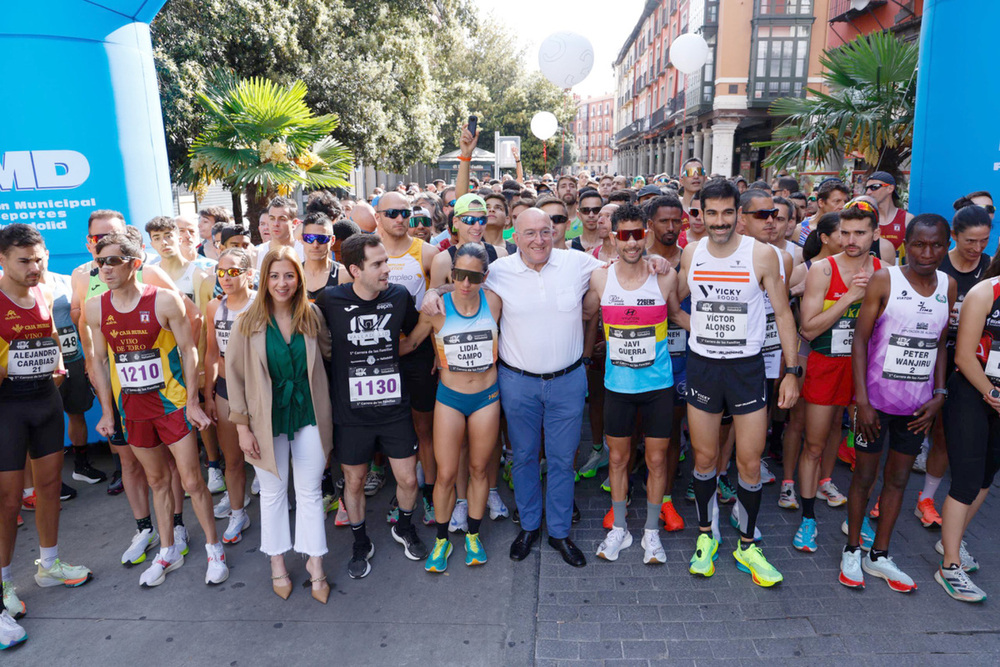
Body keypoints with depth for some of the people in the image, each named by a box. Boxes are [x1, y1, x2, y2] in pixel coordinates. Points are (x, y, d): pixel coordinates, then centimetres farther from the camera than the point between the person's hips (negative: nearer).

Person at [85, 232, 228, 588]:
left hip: (172, 404, -4)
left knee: (192, 481, 1)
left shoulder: (165, 300, -12)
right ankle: (168, 551, 31)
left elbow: (188, 349, -7)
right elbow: (100, 361, 9)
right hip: (132, 410, 4)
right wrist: (107, 411, 8)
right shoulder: (96, 308, 0)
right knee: (158, 481, 16)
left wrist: (193, 401, -10)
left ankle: (214, 549, 18)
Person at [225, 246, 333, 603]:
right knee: (273, 492, 14)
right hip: (267, 419, -1)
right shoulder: (248, 323, -8)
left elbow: (329, 354, 11)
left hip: (309, 415, 1)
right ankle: (277, 563, 32)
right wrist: (242, 425, -7)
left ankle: (315, 563, 25)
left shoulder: (312, 316, -3)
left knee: (310, 492, 10)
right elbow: (234, 374, -5)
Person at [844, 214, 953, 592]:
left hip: (918, 403, 4)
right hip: (877, 399, -4)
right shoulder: (884, 280, -10)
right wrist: (862, 399, -15)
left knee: (898, 479, 13)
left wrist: (940, 394, 0)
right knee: (864, 476, 7)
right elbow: (860, 340, -10)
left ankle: (879, 555, 27)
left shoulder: (948, 286, 4)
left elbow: (941, 344, 11)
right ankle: (852, 551, 24)